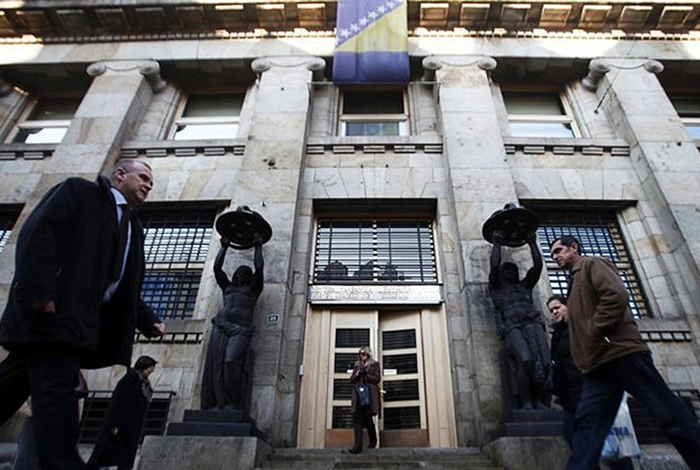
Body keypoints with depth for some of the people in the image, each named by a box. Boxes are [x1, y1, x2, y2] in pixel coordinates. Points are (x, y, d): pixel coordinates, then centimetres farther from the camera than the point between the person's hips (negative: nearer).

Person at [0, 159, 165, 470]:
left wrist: (148, 321, 12)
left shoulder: (133, 229, 22)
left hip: (81, 318, 8)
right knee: (57, 389, -13)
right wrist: (38, 289, -24)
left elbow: (127, 290, 22)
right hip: (52, 308, -7)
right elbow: (37, 231, -12)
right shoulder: (78, 192, 3)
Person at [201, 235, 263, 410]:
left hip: (241, 329, -4)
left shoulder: (253, 289, 20)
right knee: (215, 365, -11)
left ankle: (233, 404, -20)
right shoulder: (227, 287, 29)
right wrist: (224, 247, 32)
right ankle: (216, 404, -13)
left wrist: (258, 248, 22)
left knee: (231, 362, -23)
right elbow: (217, 267, 24)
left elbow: (259, 267, 11)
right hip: (221, 326, 4)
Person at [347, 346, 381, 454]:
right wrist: (357, 374, -3)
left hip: (370, 395, -4)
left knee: (368, 418, -2)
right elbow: (351, 380, 15)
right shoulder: (357, 365, 21)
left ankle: (373, 441, 22)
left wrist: (365, 374, -10)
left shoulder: (374, 364, 9)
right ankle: (357, 446, -11)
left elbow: (377, 378, -2)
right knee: (357, 419, -9)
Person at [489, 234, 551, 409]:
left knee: (543, 361, -20)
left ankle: (538, 400, -6)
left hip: (534, 323, 3)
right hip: (512, 327, -3)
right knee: (525, 360, -28)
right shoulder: (496, 288, 25)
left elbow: (538, 265, 25)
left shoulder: (525, 285, 34)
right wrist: (496, 244, 21)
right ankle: (526, 402, -18)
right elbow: (494, 265, 11)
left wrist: (532, 243, 30)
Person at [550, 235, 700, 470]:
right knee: (587, 428, -3)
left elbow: (616, 295, -13)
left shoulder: (592, 264, 5)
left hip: (621, 353, -8)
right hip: (597, 365, 8)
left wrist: (595, 332, -14)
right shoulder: (574, 283, 29)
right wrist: (583, 358, 12)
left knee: (670, 414, -4)